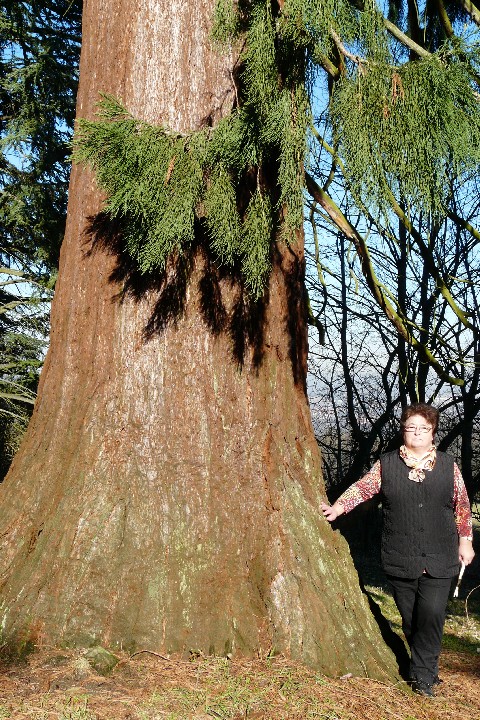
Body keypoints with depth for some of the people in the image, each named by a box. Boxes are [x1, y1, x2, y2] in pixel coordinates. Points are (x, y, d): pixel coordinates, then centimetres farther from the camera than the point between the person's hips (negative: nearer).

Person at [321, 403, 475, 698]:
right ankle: (426, 669, 26)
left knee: (432, 613, -12)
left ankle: (423, 675, 3)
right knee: (410, 618, 7)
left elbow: (462, 506, 13)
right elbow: (363, 488, 1)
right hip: (400, 560, 1)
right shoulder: (387, 464, 6)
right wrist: (338, 508, -12)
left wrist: (465, 541, 11)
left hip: (439, 560, 0)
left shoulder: (448, 465, 7)